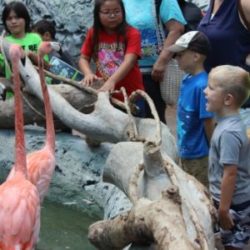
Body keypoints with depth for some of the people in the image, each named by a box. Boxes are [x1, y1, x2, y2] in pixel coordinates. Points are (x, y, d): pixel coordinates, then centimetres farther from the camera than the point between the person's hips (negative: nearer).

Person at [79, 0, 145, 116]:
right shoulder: (93, 34, 4)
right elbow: (83, 58, 5)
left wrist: (112, 81, -37)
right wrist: (88, 73, -18)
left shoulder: (132, 34, -9)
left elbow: (129, 61, -21)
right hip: (105, 94, 3)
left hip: (131, 94, -3)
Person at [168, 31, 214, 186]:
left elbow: (208, 122, -19)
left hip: (199, 155, -8)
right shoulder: (187, 80, 2)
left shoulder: (202, 85, -24)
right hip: (186, 152, 8)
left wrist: (213, 151, -10)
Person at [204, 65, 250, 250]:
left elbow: (230, 174, -25)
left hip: (234, 204, -9)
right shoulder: (230, 123, 3)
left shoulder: (228, 132, -26)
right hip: (233, 200, 9)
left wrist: (224, 209, -21)